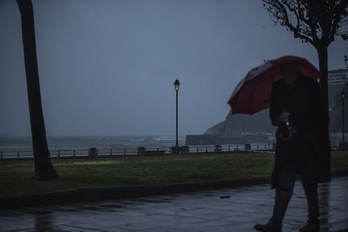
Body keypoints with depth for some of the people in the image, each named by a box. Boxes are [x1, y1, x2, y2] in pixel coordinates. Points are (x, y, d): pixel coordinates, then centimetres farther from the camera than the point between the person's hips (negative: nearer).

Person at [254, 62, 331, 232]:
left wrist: (320, 139, -10)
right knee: (283, 183, -3)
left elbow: (321, 115, -2)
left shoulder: (310, 85, -1)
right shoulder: (278, 88, 10)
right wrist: (279, 117, -10)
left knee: (310, 184, 6)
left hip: (308, 143, -3)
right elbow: (273, 114, 13)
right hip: (286, 142, 3)